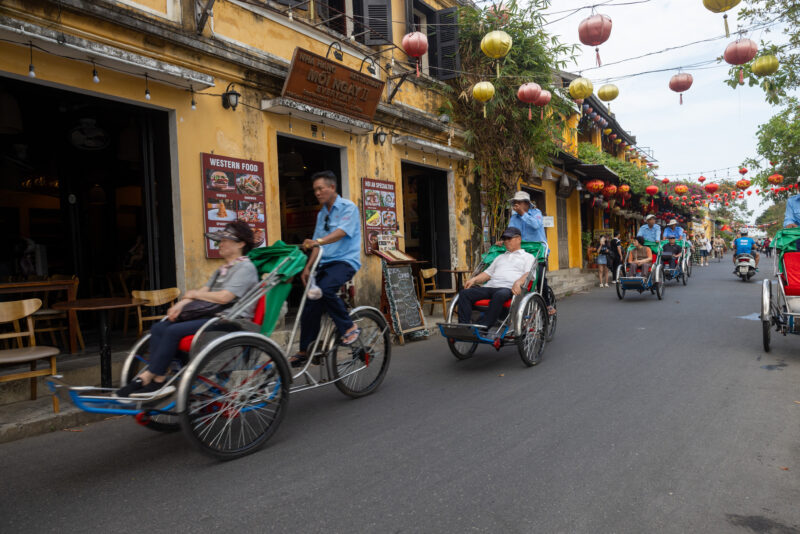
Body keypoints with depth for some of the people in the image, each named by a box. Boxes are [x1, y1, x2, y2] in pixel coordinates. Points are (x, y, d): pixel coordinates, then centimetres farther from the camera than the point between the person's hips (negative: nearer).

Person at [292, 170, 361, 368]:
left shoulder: (348, 207, -4)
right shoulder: (322, 214, 19)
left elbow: (341, 232, -22)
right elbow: (318, 246, 19)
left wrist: (318, 241, -37)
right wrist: (307, 267, 8)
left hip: (346, 261, -7)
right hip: (325, 263, 7)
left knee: (325, 289, -33)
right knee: (311, 303, -1)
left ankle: (349, 327, -14)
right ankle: (305, 351, 11)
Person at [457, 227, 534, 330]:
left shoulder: (528, 257, 20)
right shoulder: (500, 257, 37)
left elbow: (529, 274, 2)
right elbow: (488, 272, 29)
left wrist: (518, 282, -19)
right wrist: (474, 279, 9)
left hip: (507, 288, -5)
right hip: (489, 287, 6)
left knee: (499, 295, -43)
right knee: (464, 293, -21)